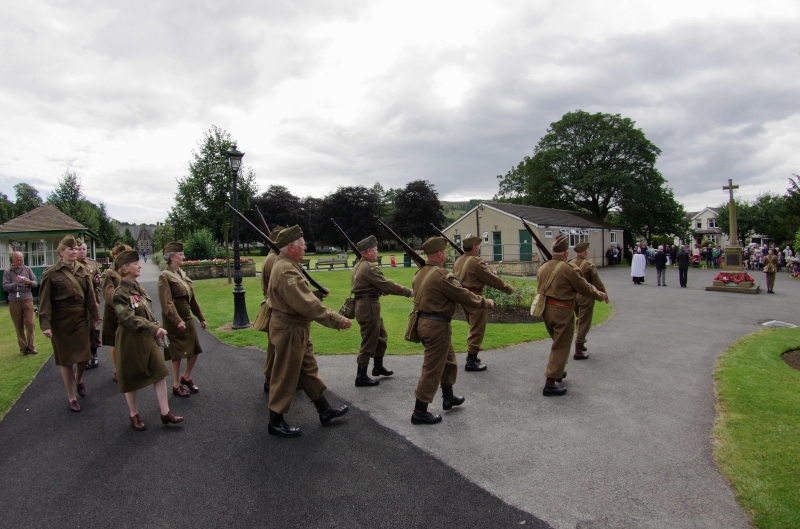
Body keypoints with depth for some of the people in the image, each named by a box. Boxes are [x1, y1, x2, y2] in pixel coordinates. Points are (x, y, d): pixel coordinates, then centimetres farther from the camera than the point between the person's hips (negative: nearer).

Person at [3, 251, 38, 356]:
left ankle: (30, 346, 6)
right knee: (18, 326, 4)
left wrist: (30, 282, -16)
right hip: (14, 302, 0)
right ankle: (23, 348, 11)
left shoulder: (27, 270, 8)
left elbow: (36, 283, 5)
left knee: (30, 324, -5)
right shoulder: (7, 272, 5)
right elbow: (5, 287, -3)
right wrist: (15, 284, -21)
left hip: (27, 300, 0)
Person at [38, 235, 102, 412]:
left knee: (84, 356, 7)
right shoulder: (51, 274, -7)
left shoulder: (82, 271, 6)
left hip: (81, 318, 4)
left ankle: (78, 379, 41)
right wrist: (45, 324, -14)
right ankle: (71, 397, 19)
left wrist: (95, 316, 5)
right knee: (66, 359, 6)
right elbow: (45, 301, -8)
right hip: (61, 320, -3)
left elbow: (90, 296, 6)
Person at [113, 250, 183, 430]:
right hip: (130, 340, -7)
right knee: (131, 379, 9)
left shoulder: (140, 289, 7)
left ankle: (165, 413, 13)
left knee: (160, 373, 5)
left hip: (146, 338, 7)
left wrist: (157, 329, 8)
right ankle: (134, 415, 27)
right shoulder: (120, 293, -17)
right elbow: (130, 319, -27)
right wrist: (154, 329, -33)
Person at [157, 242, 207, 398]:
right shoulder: (165, 277, -13)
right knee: (177, 354, 3)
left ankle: (186, 377, 32)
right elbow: (166, 303, -21)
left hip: (188, 319, 7)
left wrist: (201, 317, 13)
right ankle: (176, 385, 19)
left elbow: (192, 299, 13)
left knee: (195, 351, 11)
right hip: (175, 322, -7)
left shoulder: (182, 274, 10)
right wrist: (177, 321, -30)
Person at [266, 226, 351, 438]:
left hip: (297, 328, 11)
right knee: (285, 376, 3)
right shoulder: (286, 271, -25)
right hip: (289, 330, -11)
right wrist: (337, 320, -25)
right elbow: (308, 304, -29)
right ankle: (275, 422, 18)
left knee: (309, 369, 18)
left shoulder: (286, 265, 10)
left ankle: (324, 410, 30)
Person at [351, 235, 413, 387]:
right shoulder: (369, 267, -20)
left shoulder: (358, 266, 12)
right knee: (369, 343, -2)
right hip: (368, 307, -11)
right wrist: (408, 292, -14)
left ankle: (378, 367, 34)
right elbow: (387, 284, -21)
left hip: (364, 305, 11)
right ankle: (361, 377, 5)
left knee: (381, 337, 22)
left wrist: (380, 290, 2)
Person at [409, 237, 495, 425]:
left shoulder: (420, 273, 8)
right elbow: (464, 296, -14)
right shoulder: (442, 275, -20)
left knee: (448, 361, 25)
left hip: (424, 321, 10)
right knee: (432, 369, 0)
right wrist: (485, 302, 1)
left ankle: (448, 398, 39)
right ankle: (419, 412, 7)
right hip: (436, 325, -10)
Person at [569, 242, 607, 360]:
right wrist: (604, 294, 2)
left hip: (573, 296, 6)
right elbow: (597, 282, -11)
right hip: (585, 296, -6)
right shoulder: (589, 265, -16)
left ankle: (581, 344, 32)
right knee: (584, 323, 2)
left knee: (579, 320, 24)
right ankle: (578, 352, 3)